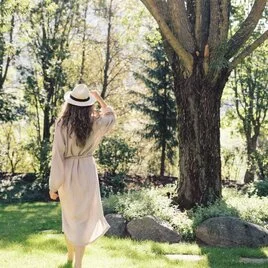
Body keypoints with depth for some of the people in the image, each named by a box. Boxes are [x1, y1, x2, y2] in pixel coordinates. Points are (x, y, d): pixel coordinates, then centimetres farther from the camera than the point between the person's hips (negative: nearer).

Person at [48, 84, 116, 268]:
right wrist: (99, 98, 25)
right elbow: (112, 117, 15)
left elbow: (57, 155, -12)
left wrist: (54, 185, -5)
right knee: (83, 218, 5)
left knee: (69, 214, 22)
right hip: (87, 172, -1)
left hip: (67, 173, 1)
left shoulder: (62, 124, -14)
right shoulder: (95, 123, -10)